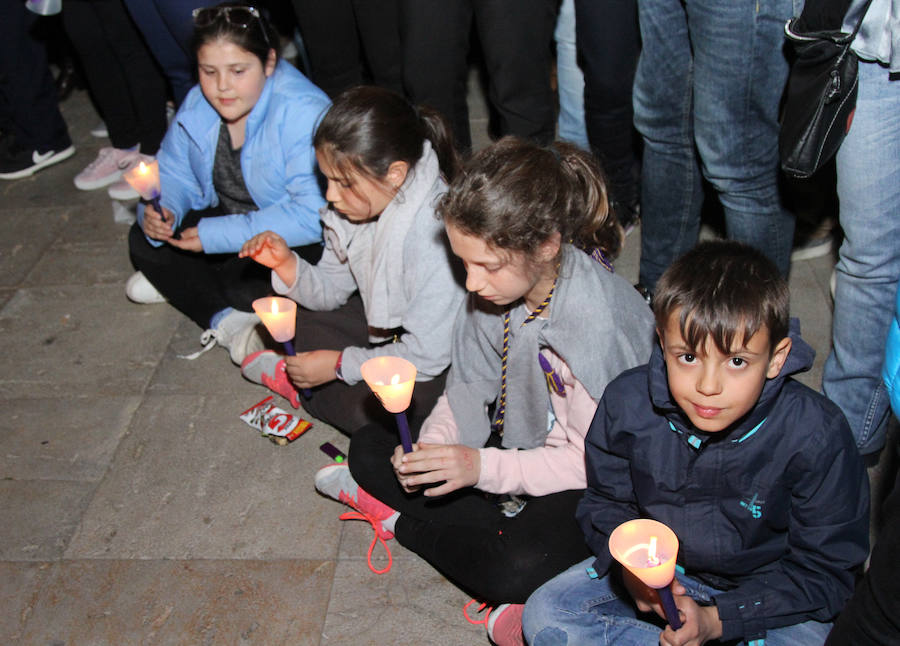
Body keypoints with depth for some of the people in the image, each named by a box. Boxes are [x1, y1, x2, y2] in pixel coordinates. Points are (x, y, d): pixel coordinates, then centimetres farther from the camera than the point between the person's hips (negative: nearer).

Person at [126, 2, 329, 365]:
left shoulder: (304, 114, -28)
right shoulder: (197, 106, -4)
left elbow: (312, 216, -34)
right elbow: (174, 175, 7)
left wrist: (217, 235, -31)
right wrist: (161, 210, -19)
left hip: (298, 241, -7)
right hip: (228, 219, 7)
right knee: (144, 240, -6)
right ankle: (226, 321, -15)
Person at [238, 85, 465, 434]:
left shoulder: (432, 235, -34)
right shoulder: (361, 203, -9)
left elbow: (428, 354, -29)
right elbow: (331, 290, 3)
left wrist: (338, 364, -19)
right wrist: (286, 264, -18)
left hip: (446, 361, -7)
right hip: (390, 329, 8)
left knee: (372, 407, -26)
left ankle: (295, 383, -1)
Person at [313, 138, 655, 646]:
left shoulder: (599, 321, -33)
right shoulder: (496, 286, -12)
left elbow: (593, 460, -26)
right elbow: (470, 387, 0)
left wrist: (482, 466, -33)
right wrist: (432, 444, -19)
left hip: (593, 487, -6)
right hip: (514, 442, 7)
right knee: (371, 447, 3)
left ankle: (397, 519, -7)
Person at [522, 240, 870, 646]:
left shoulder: (816, 438, -25)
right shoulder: (627, 404, -17)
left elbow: (824, 570, -15)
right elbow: (606, 501, 1)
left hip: (767, 591, -2)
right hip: (659, 567, 3)